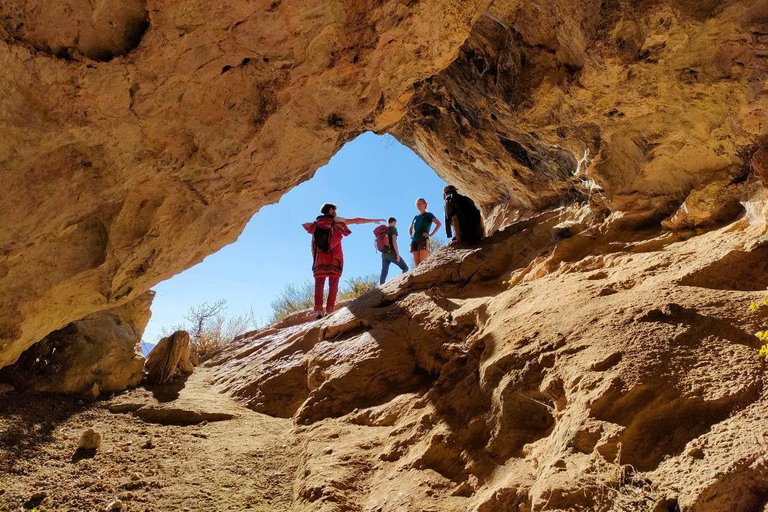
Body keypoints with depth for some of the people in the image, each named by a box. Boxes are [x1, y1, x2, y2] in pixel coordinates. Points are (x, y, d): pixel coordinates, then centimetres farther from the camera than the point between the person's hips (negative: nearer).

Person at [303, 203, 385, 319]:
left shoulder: (315, 224, 15)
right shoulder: (337, 221, 6)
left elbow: (313, 245, 10)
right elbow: (356, 220, 9)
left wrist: (315, 259, 12)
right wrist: (373, 220, 17)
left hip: (320, 259, 2)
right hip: (334, 259, -2)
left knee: (319, 285, 0)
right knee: (333, 285, 0)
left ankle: (318, 311, -12)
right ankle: (329, 311, -10)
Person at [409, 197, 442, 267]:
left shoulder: (428, 215, 5)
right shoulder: (416, 217, 21)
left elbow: (439, 224, -9)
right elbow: (410, 228, 37)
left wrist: (431, 234, -12)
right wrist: (411, 236, 18)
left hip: (423, 240, -6)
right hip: (414, 241, 6)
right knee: (416, 264, -2)